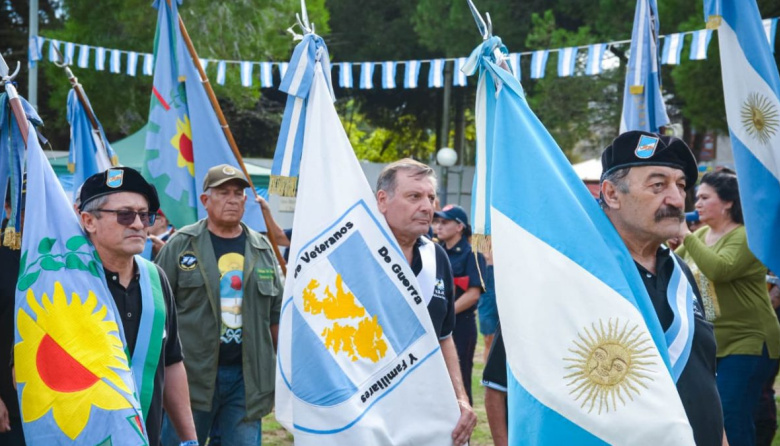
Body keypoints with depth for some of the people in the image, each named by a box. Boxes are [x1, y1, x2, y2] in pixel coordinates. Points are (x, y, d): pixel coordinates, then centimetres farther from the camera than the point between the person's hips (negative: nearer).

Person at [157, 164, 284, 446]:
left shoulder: (262, 249, 11)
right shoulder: (181, 245, 0)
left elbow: (277, 313, 16)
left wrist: (281, 368, 13)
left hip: (245, 376, 3)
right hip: (191, 374, -3)